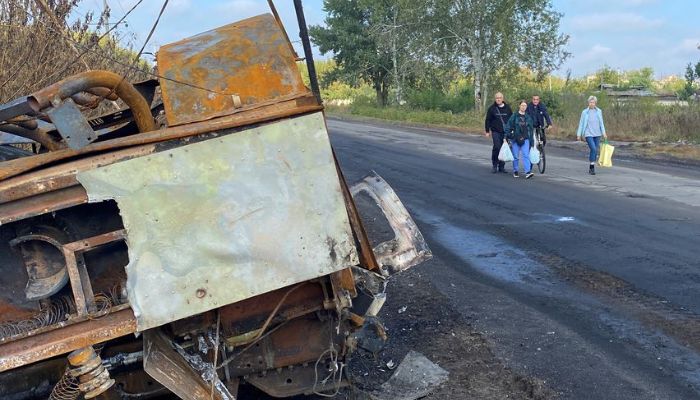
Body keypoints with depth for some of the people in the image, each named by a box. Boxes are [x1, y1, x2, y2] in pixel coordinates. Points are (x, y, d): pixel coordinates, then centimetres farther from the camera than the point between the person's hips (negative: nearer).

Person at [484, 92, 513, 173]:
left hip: (505, 132, 3)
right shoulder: (492, 108, 2)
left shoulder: (507, 108, 7)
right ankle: (494, 165, 1)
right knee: (497, 147, -15)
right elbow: (488, 120, 5)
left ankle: (501, 167, 15)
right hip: (495, 131, -3)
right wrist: (487, 131, 1)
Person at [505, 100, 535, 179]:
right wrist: (508, 135, -11)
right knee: (515, 156, 5)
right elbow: (508, 126, 0)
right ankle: (515, 172, 19)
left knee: (526, 155, -11)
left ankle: (528, 172, -17)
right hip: (515, 139, -1)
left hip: (525, 139, 1)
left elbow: (531, 129, 14)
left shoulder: (528, 117, 10)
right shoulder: (514, 116, 0)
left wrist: (532, 141, 13)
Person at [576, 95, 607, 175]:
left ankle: (591, 167, 20)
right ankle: (592, 167, -10)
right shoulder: (584, 112, -2)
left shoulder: (599, 111, 4)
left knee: (595, 151, 7)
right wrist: (578, 135, -1)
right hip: (588, 134, -3)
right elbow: (581, 124, 1)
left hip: (597, 134, 4)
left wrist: (604, 133, -1)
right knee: (593, 149, -19)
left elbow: (601, 123, 8)